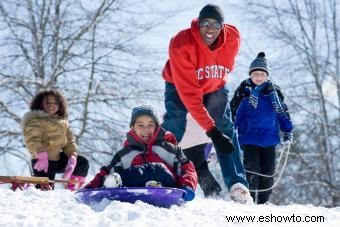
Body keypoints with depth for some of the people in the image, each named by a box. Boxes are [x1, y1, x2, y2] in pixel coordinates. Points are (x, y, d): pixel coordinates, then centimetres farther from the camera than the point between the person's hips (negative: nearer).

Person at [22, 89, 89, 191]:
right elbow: (32, 139, -23)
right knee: (46, 190, -16)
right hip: (43, 161, -8)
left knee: (83, 162, 8)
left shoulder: (62, 121, 16)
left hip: (58, 159, 8)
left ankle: (71, 189, 12)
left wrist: (72, 156, -7)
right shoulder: (35, 120, -9)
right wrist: (41, 156, -37)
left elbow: (69, 141, 11)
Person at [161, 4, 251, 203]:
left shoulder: (233, 39, -25)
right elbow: (188, 92, -40)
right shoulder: (181, 44, -37)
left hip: (214, 88, 3)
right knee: (173, 128, -21)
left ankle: (237, 185, -14)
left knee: (226, 130, -10)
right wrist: (210, 128, -45)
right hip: (180, 85, -3)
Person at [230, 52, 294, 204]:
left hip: (269, 137, 3)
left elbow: (283, 112, 15)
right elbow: (233, 112, 1)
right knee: (252, 168, -14)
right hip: (249, 138, -3)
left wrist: (287, 130, 8)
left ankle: (263, 201, 14)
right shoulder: (243, 91, -1)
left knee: (268, 170, 4)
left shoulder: (274, 91, 6)